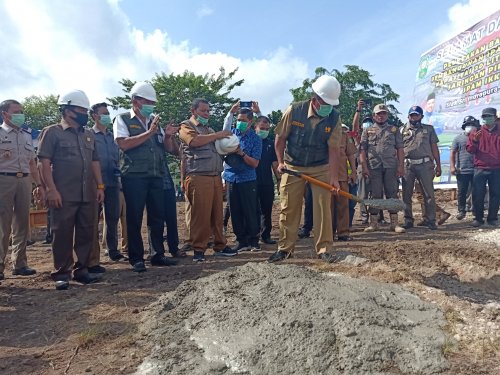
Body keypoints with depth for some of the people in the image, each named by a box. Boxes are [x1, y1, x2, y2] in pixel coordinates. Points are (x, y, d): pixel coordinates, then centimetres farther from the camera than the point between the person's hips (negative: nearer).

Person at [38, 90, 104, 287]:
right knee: (63, 234, 1)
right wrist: (51, 189, -13)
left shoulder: (89, 135, 17)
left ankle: (81, 269, 18)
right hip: (63, 195, -5)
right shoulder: (52, 132, -1)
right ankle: (62, 272, 11)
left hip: (88, 194, 6)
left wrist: (100, 186, 10)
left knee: (86, 233, 7)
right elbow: (44, 163, -6)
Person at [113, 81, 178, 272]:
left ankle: (158, 255, 18)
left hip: (156, 176, 5)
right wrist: (149, 133, -17)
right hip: (134, 177, -5)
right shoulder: (123, 120, 2)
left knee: (157, 217, 8)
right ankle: (136, 258, 8)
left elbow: (170, 149, 14)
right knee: (134, 218, 0)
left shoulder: (155, 121, 16)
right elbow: (123, 144, -15)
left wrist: (168, 135, -6)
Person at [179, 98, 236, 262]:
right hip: (197, 177, -7)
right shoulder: (186, 126, 6)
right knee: (199, 214, -7)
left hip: (215, 176, 7)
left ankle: (220, 246, 15)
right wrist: (218, 135, -8)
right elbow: (195, 141, -15)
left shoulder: (209, 129, 27)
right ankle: (198, 249, 0)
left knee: (217, 213, 7)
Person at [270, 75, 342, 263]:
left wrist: (333, 177, -18)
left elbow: (333, 149, -13)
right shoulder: (294, 111, -15)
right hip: (293, 166, 0)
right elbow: (280, 138, -4)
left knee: (323, 207, -3)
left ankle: (323, 249, 8)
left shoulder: (335, 118, -13)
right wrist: (280, 162, -9)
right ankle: (285, 248, 15)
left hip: (321, 168, 0)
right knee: (288, 208, 3)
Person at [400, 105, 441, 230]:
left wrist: (438, 165, 4)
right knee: (406, 194, 3)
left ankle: (431, 221, 4)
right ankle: (408, 220, 12)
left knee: (429, 194, -2)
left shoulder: (429, 129, 13)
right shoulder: (402, 130, 13)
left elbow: (434, 147, 11)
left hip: (425, 165, -1)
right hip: (407, 165, 1)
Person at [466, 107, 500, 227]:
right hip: (480, 169, -1)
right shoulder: (476, 132, 6)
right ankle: (478, 218, 9)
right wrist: (475, 140, -15)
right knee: (478, 195, -1)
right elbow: (470, 150, 1)